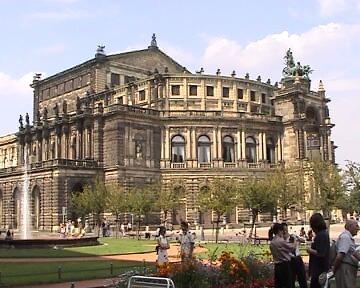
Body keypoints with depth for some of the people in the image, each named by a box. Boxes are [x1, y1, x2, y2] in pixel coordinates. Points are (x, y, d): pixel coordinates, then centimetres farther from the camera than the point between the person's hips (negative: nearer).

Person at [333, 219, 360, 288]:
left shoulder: (349, 237, 20)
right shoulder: (345, 237, -15)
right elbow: (339, 256, -23)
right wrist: (334, 269, -14)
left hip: (349, 270, 11)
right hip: (345, 269, -11)